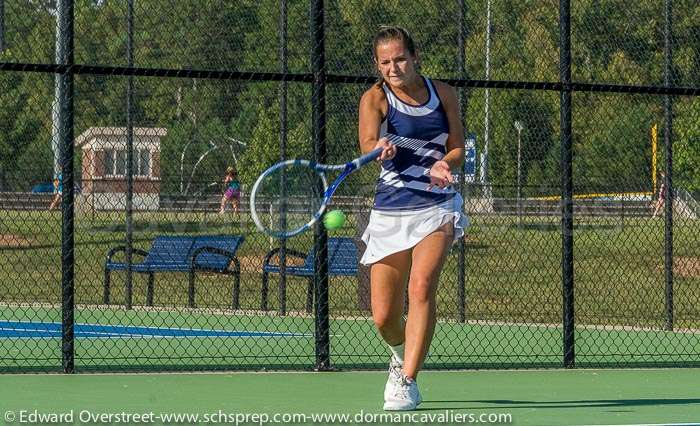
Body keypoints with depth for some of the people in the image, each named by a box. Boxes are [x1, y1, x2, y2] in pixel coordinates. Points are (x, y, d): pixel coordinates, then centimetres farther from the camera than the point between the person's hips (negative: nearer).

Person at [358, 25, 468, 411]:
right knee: (383, 317, 0)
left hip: (437, 208, 0)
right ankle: (402, 354, 35)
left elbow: (458, 149, 7)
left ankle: (408, 381, -20)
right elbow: (367, 143, -23)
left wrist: (443, 164, -16)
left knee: (421, 286, -24)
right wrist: (379, 147, -47)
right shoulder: (375, 98, -5)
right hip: (390, 211, 0)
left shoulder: (443, 93, 4)